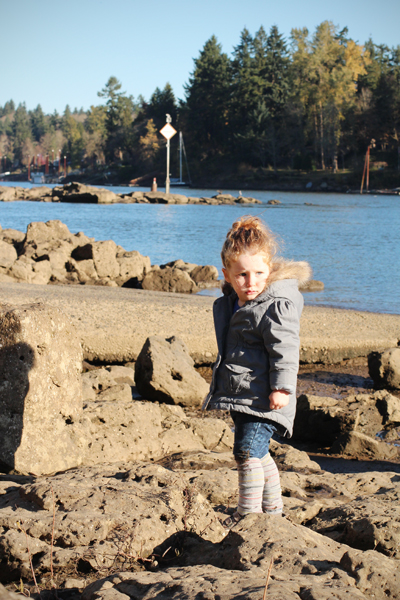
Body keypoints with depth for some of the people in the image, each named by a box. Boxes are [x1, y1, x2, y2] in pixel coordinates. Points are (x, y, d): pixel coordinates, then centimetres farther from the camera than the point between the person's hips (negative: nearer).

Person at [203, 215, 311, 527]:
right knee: (258, 454, 19)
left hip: (263, 397, -9)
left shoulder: (276, 306, -16)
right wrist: (220, 383, 29)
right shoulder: (230, 304, 10)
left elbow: (285, 350, -19)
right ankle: (272, 509, 34)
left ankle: (248, 512, -5)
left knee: (248, 451, -16)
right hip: (240, 396, 9)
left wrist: (282, 387, -24)